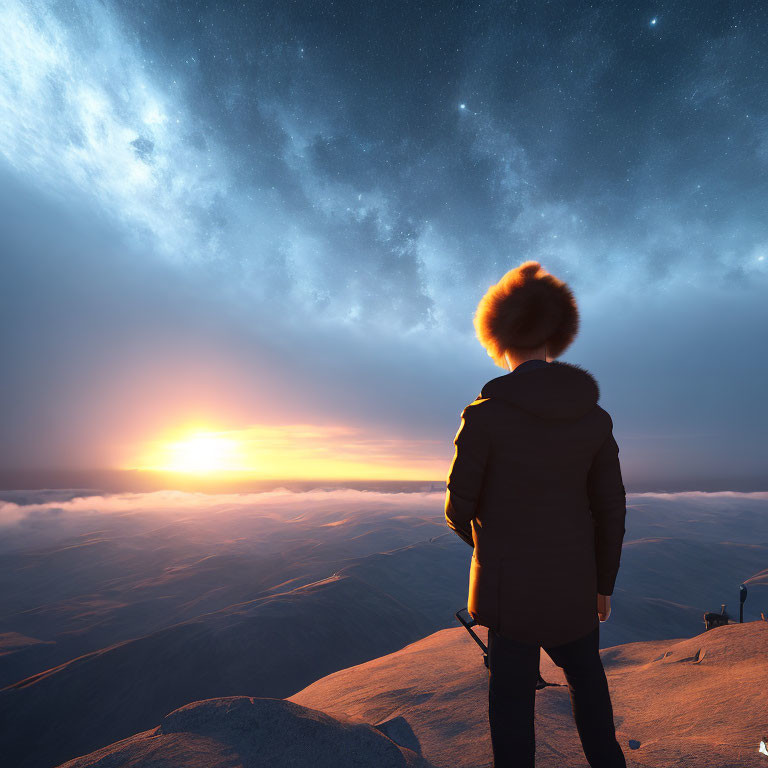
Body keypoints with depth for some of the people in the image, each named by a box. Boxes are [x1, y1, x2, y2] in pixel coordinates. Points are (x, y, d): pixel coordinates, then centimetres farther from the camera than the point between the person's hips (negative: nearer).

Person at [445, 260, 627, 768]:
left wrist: (479, 539, 11)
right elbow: (611, 508, 2)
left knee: (512, 694, 16)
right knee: (586, 677, 30)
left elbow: (459, 505, -12)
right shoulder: (595, 417, -5)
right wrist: (605, 583, 15)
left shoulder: (486, 414, -18)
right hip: (574, 581, 4)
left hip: (509, 583, -4)